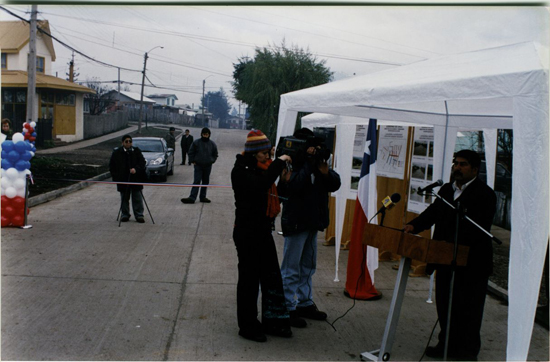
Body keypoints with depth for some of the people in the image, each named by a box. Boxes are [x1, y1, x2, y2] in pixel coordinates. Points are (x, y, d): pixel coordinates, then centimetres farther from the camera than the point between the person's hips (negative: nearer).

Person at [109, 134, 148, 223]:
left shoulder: (137, 151, 4)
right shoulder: (116, 153, 2)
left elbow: (142, 162, -1)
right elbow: (112, 166, 5)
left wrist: (136, 169, -20)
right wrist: (116, 177, -3)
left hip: (136, 179, 0)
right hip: (123, 180, 0)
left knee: (137, 198, 3)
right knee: (124, 198, 10)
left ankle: (139, 215, 9)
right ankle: (125, 215, 20)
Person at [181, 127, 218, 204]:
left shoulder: (212, 144, 5)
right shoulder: (196, 142, -3)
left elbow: (215, 154, 16)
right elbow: (191, 152, 5)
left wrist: (212, 161, 5)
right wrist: (193, 161, -2)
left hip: (208, 166, 3)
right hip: (198, 165, -3)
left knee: (206, 182, 8)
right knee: (196, 181, -10)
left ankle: (203, 197, 17)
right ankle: (192, 198, -15)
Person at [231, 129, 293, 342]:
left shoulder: (261, 169, 10)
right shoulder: (241, 170, -15)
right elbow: (260, 186, -33)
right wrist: (278, 163, -27)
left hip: (263, 231, 8)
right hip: (247, 232, -8)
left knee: (272, 277, 13)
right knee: (249, 279, 2)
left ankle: (272, 321, 24)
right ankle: (247, 326, 15)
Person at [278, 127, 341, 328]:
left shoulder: (317, 163, 5)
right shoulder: (291, 165, -15)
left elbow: (335, 184, 2)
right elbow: (294, 186, -32)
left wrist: (325, 171, -18)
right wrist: (309, 163, -29)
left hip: (312, 222, 8)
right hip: (295, 223, -8)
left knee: (308, 266, 19)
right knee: (291, 268, 0)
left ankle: (305, 303, 32)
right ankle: (288, 309, 8)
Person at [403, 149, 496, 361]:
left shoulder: (485, 194, -12)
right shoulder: (446, 189, 13)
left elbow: (479, 228, -22)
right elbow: (433, 212, 8)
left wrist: (453, 243, -32)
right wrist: (415, 225, -12)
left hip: (471, 264, -7)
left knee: (468, 309, 5)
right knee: (444, 304, 16)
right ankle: (448, 345, 31)